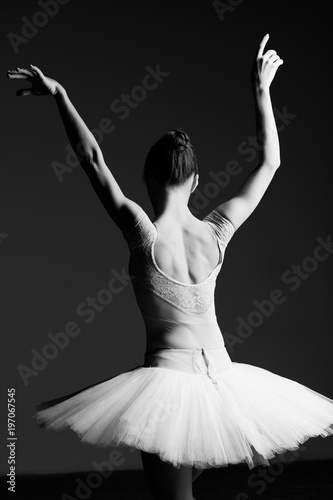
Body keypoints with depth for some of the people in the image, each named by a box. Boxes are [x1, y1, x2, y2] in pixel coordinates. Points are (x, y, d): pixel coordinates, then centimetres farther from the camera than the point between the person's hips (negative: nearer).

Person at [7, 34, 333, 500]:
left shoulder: (145, 235, -17)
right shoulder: (216, 233, -6)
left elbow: (93, 159, -11)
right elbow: (269, 163, 5)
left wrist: (59, 94, -4)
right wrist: (261, 90, 10)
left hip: (167, 377, -5)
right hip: (220, 374, 5)